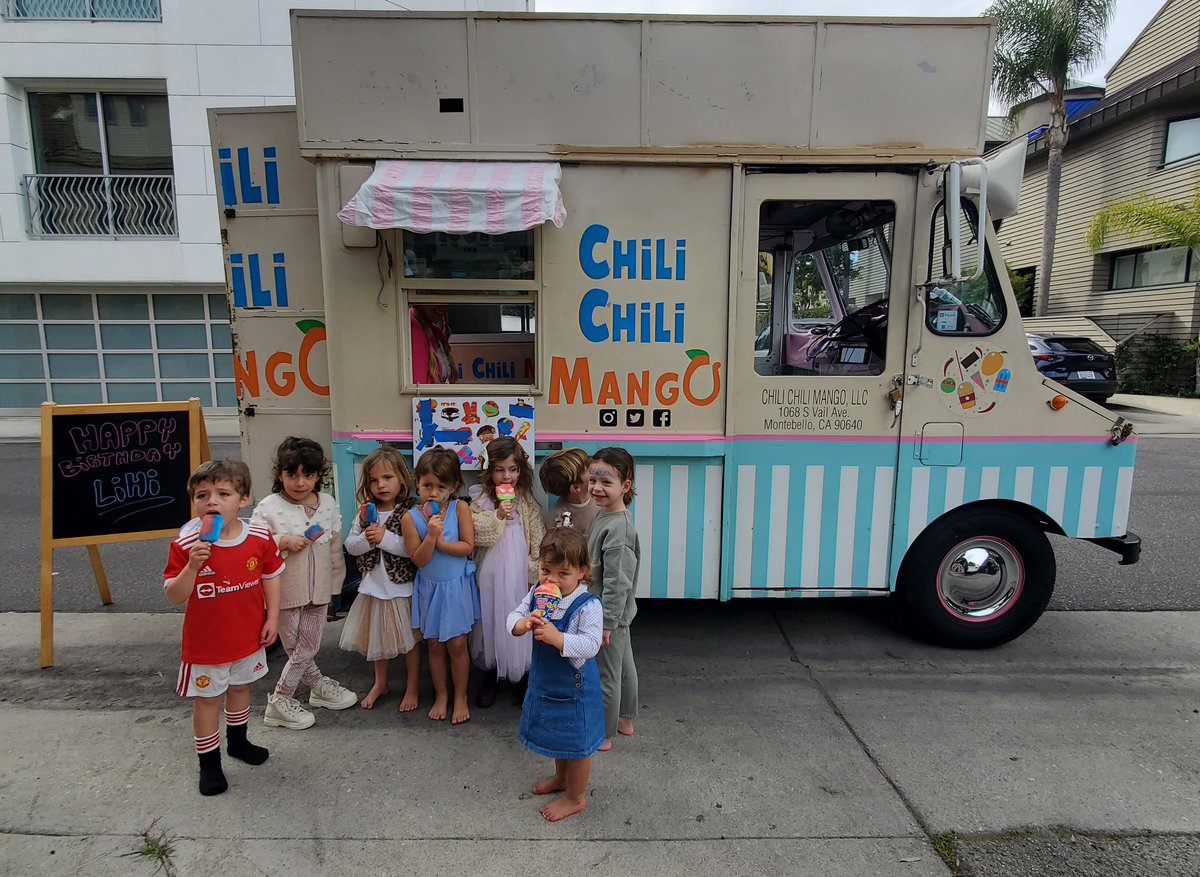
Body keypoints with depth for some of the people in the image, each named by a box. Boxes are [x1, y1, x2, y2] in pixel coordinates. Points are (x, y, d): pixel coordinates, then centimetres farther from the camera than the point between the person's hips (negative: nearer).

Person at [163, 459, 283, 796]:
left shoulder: (260, 539, -13)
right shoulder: (186, 546, -20)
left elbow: (271, 577, 0)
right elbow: (175, 597, -18)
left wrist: (272, 618, -2)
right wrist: (192, 566, -35)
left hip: (249, 637, 3)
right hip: (206, 642, -3)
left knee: (240, 688, 24)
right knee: (207, 699, 12)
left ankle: (238, 742, 48)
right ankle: (209, 762, 32)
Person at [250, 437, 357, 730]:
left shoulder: (328, 504, -1)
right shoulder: (268, 507, -12)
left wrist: (334, 584, 10)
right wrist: (285, 542, -26)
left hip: (318, 591, 4)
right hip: (286, 592, -4)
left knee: (307, 649, 13)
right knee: (297, 650, 9)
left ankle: (280, 701, 31)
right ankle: (319, 684, 29)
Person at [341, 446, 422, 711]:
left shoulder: (410, 512, -15)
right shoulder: (365, 513, 1)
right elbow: (350, 545, 1)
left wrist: (385, 538, -25)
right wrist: (366, 538, -18)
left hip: (402, 587, -5)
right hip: (373, 585, 5)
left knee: (409, 638, 9)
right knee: (377, 637, 21)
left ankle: (413, 687, 28)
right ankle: (380, 683, 41)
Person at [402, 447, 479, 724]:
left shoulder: (460, 508, -12)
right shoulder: (411, 517, -10)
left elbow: (468, 547, -16)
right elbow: (419, 559, -14)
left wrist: (440, 542, -21)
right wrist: (431, 535, -28)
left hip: (457, 586, -1)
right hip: (429, 587, 2)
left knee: (457, 644, 5)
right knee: (435, 644, 14)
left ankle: (460, 697, 24)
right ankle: (440, 695, 33)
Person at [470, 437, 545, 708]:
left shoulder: (528, 504, -1)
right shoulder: (481, 503, -1)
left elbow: (538, 541, -1)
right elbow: (476, 534, -13)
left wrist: (536, 572, -5)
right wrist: (499, 516, -21)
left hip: (519, 574, 0)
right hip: (491, 574, 0)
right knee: (491, 621, 10)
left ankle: (522, 677, 27)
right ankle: (491, 676, 30)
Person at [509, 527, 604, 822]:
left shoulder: (588, 605, -27)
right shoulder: (537, 593, -8)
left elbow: (590, 645, -33)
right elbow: (514, 615, -4)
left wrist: (557, 637, -45)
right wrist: (523, 623, -27)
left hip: (574, 685, -7)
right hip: (545, 680, 7)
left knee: (576, 742, 11)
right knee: (557, 734, 29)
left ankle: (575, 797, 35)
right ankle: (561, 777, 55)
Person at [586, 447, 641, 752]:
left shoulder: (618, 527, -28)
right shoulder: (606, 515, 1)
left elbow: (616, 582, -27)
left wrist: (605, 622, -21)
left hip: (609, 614, -9)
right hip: (617, 613, 9)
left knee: (606, 675, 8)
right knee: (624, 666, 24)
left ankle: (603, 735, 25)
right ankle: (625, 720, 42)